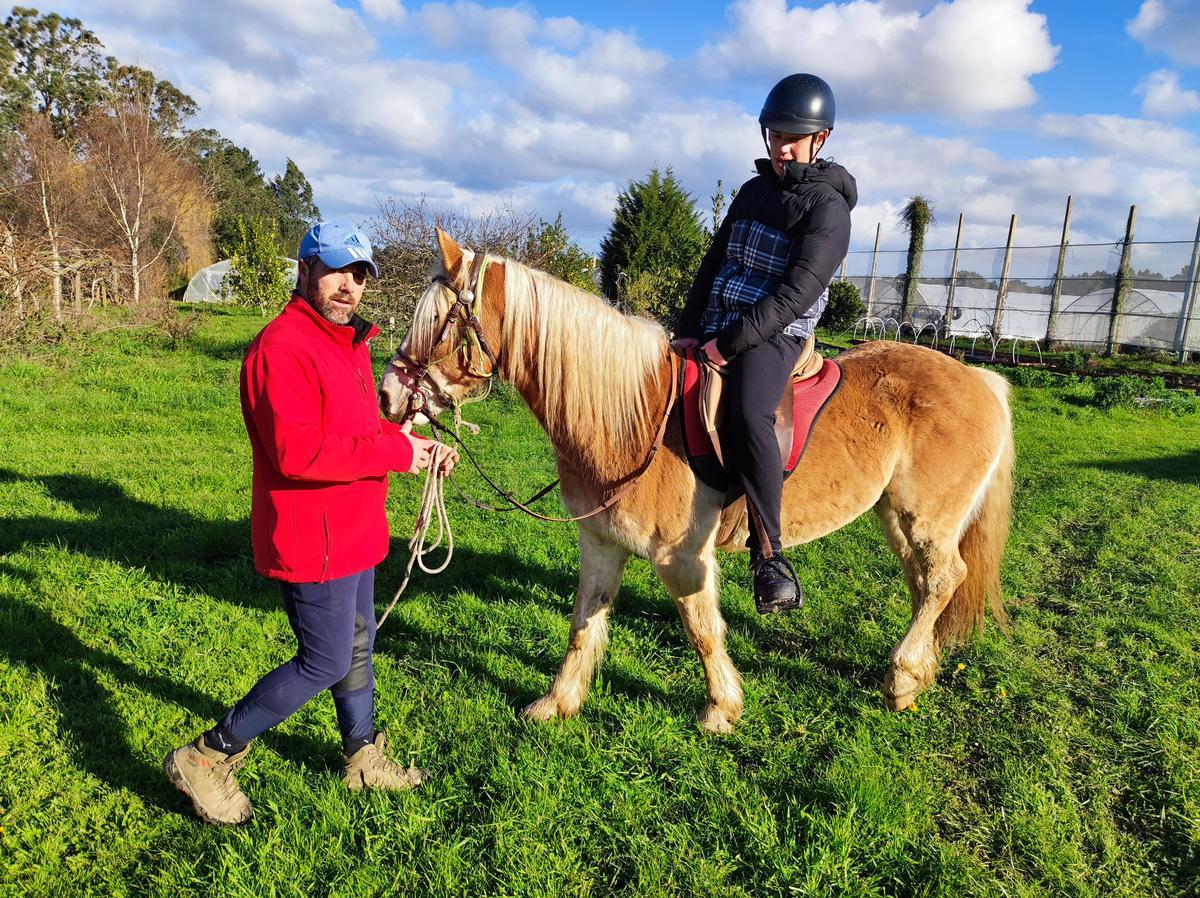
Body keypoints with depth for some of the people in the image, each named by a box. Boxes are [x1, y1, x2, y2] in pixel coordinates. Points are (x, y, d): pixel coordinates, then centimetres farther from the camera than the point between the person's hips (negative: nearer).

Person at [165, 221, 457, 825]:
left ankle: (363, 757, 41)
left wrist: (416, 444, 4)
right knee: (325, 664, 1)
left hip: (352, 533, 10)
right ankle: (206, 759, 18)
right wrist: (396, 452, -25)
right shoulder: (282, 346, -20)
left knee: (358, 649, 21)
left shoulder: (348, 341, 13)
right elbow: (297, 450, -31)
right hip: (312, 539, -10)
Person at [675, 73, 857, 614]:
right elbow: (714, 264, 16)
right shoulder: (754, 190, 18)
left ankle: (769, 555, -29)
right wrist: (690, 330, 3)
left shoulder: (827, 207, -6)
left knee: (748, 414, -35)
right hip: (714, 329, 8)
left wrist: (731, 342, -23)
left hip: (774, 335, -8)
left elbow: (795, 294, -16)